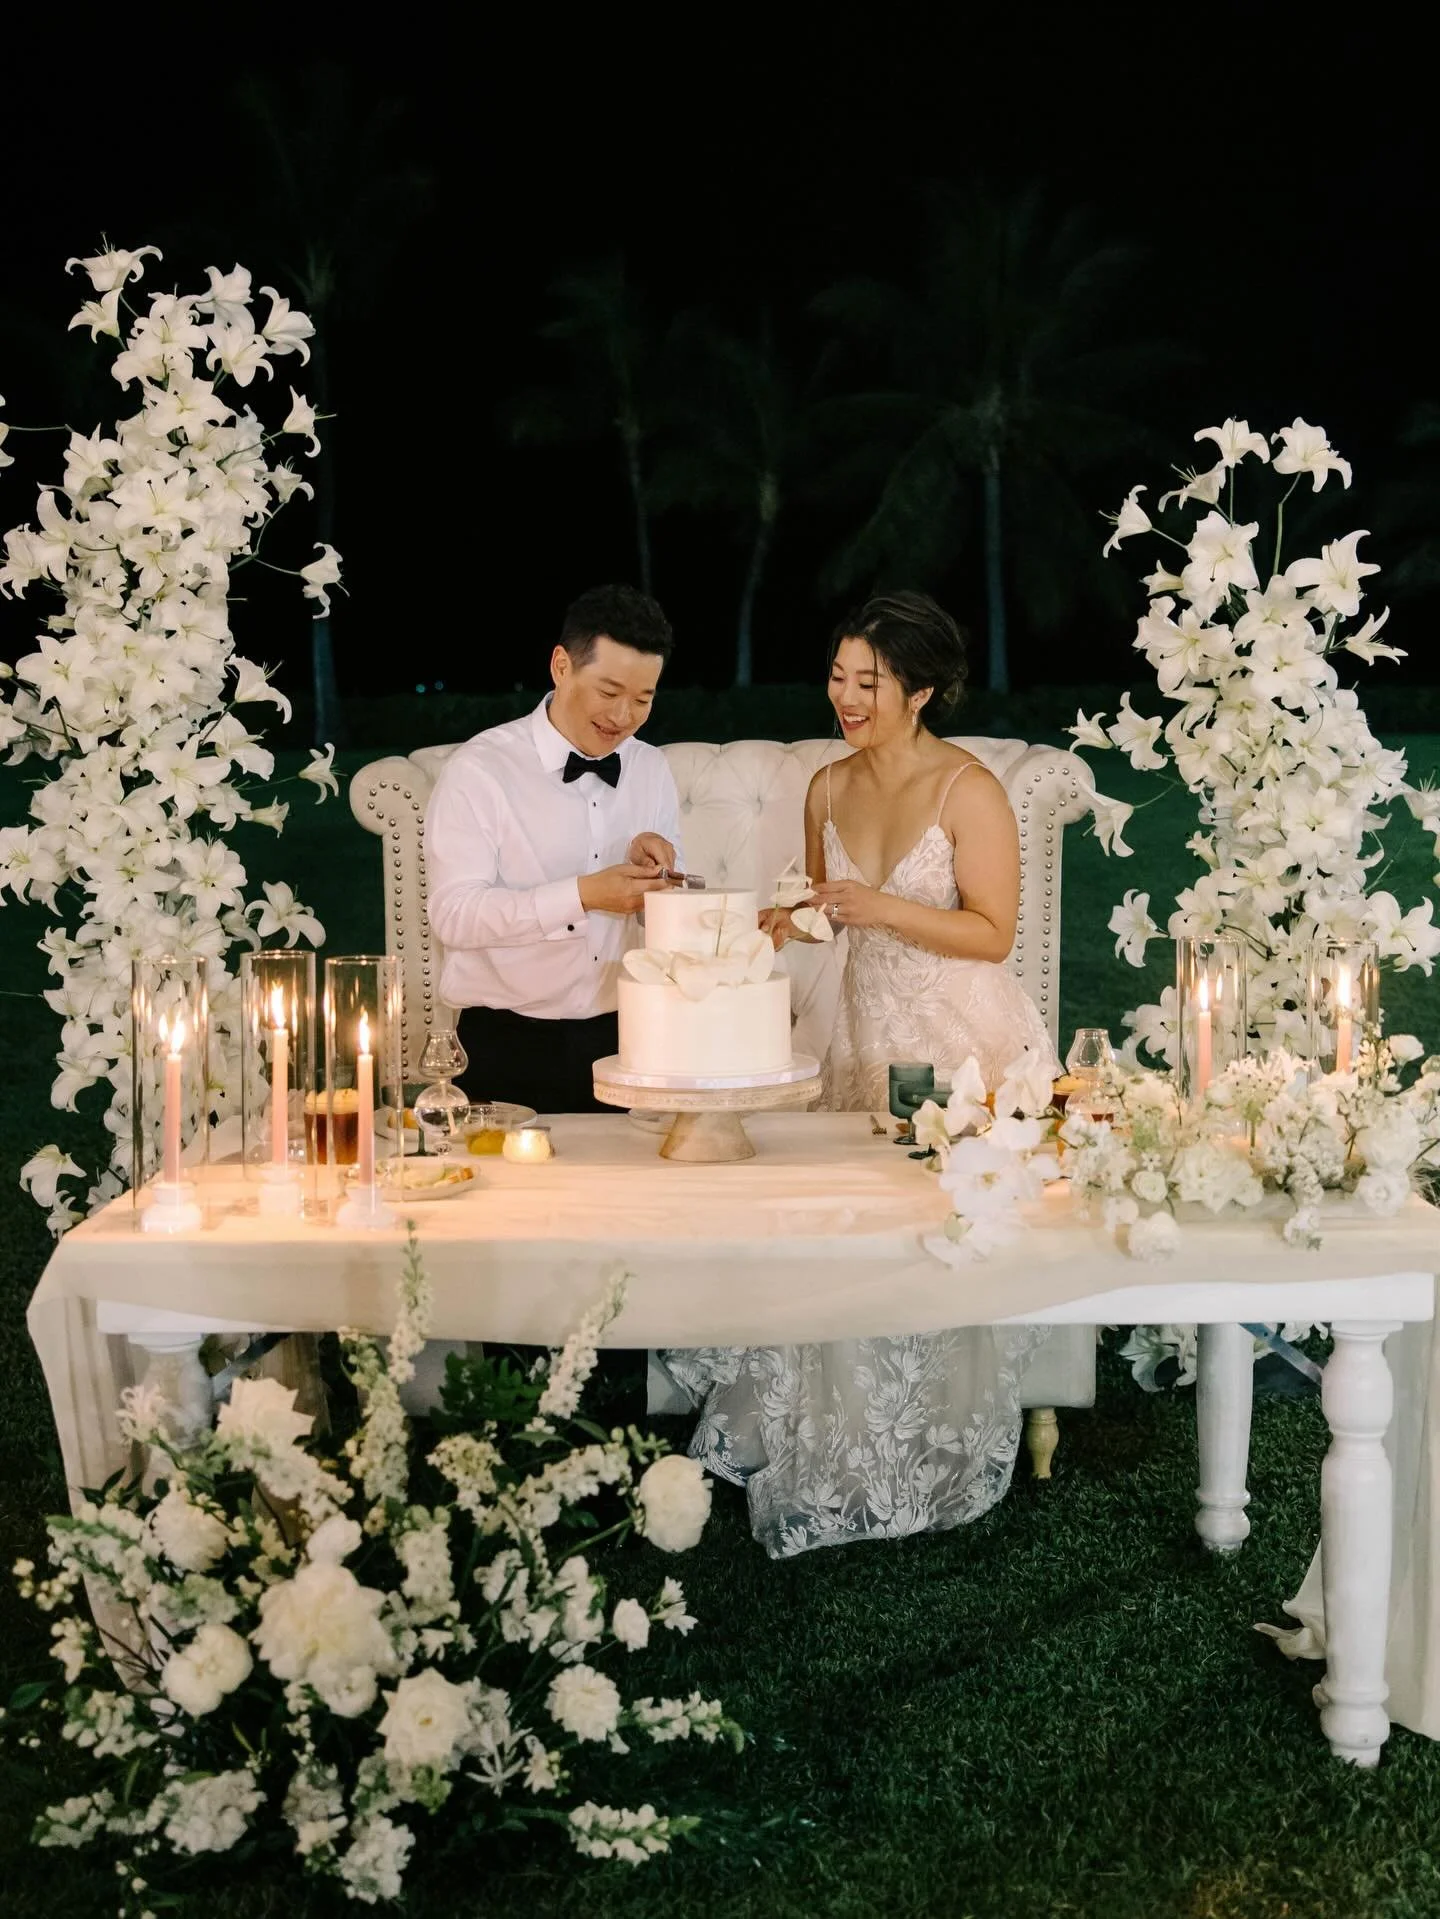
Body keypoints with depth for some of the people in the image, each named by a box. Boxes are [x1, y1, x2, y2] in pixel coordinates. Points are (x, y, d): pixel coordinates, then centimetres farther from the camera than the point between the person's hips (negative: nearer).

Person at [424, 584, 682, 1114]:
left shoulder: (651, 769, 8)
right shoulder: (479, 770, -9)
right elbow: (453, 914, -18)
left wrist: (651, 868, -9)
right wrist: (582, 895, -27)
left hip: (619, 1038, 4)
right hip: (509, 1047, -4)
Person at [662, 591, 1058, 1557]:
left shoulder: (969, 790, -13)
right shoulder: (829, 789, 6)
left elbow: (992, 933, -14)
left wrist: (883, 908, -25)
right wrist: (790, 921, -2)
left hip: (967, 1041, -5)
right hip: (869, 1033, 6)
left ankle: (936, 1461, 16)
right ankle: (851, 1451, 18)